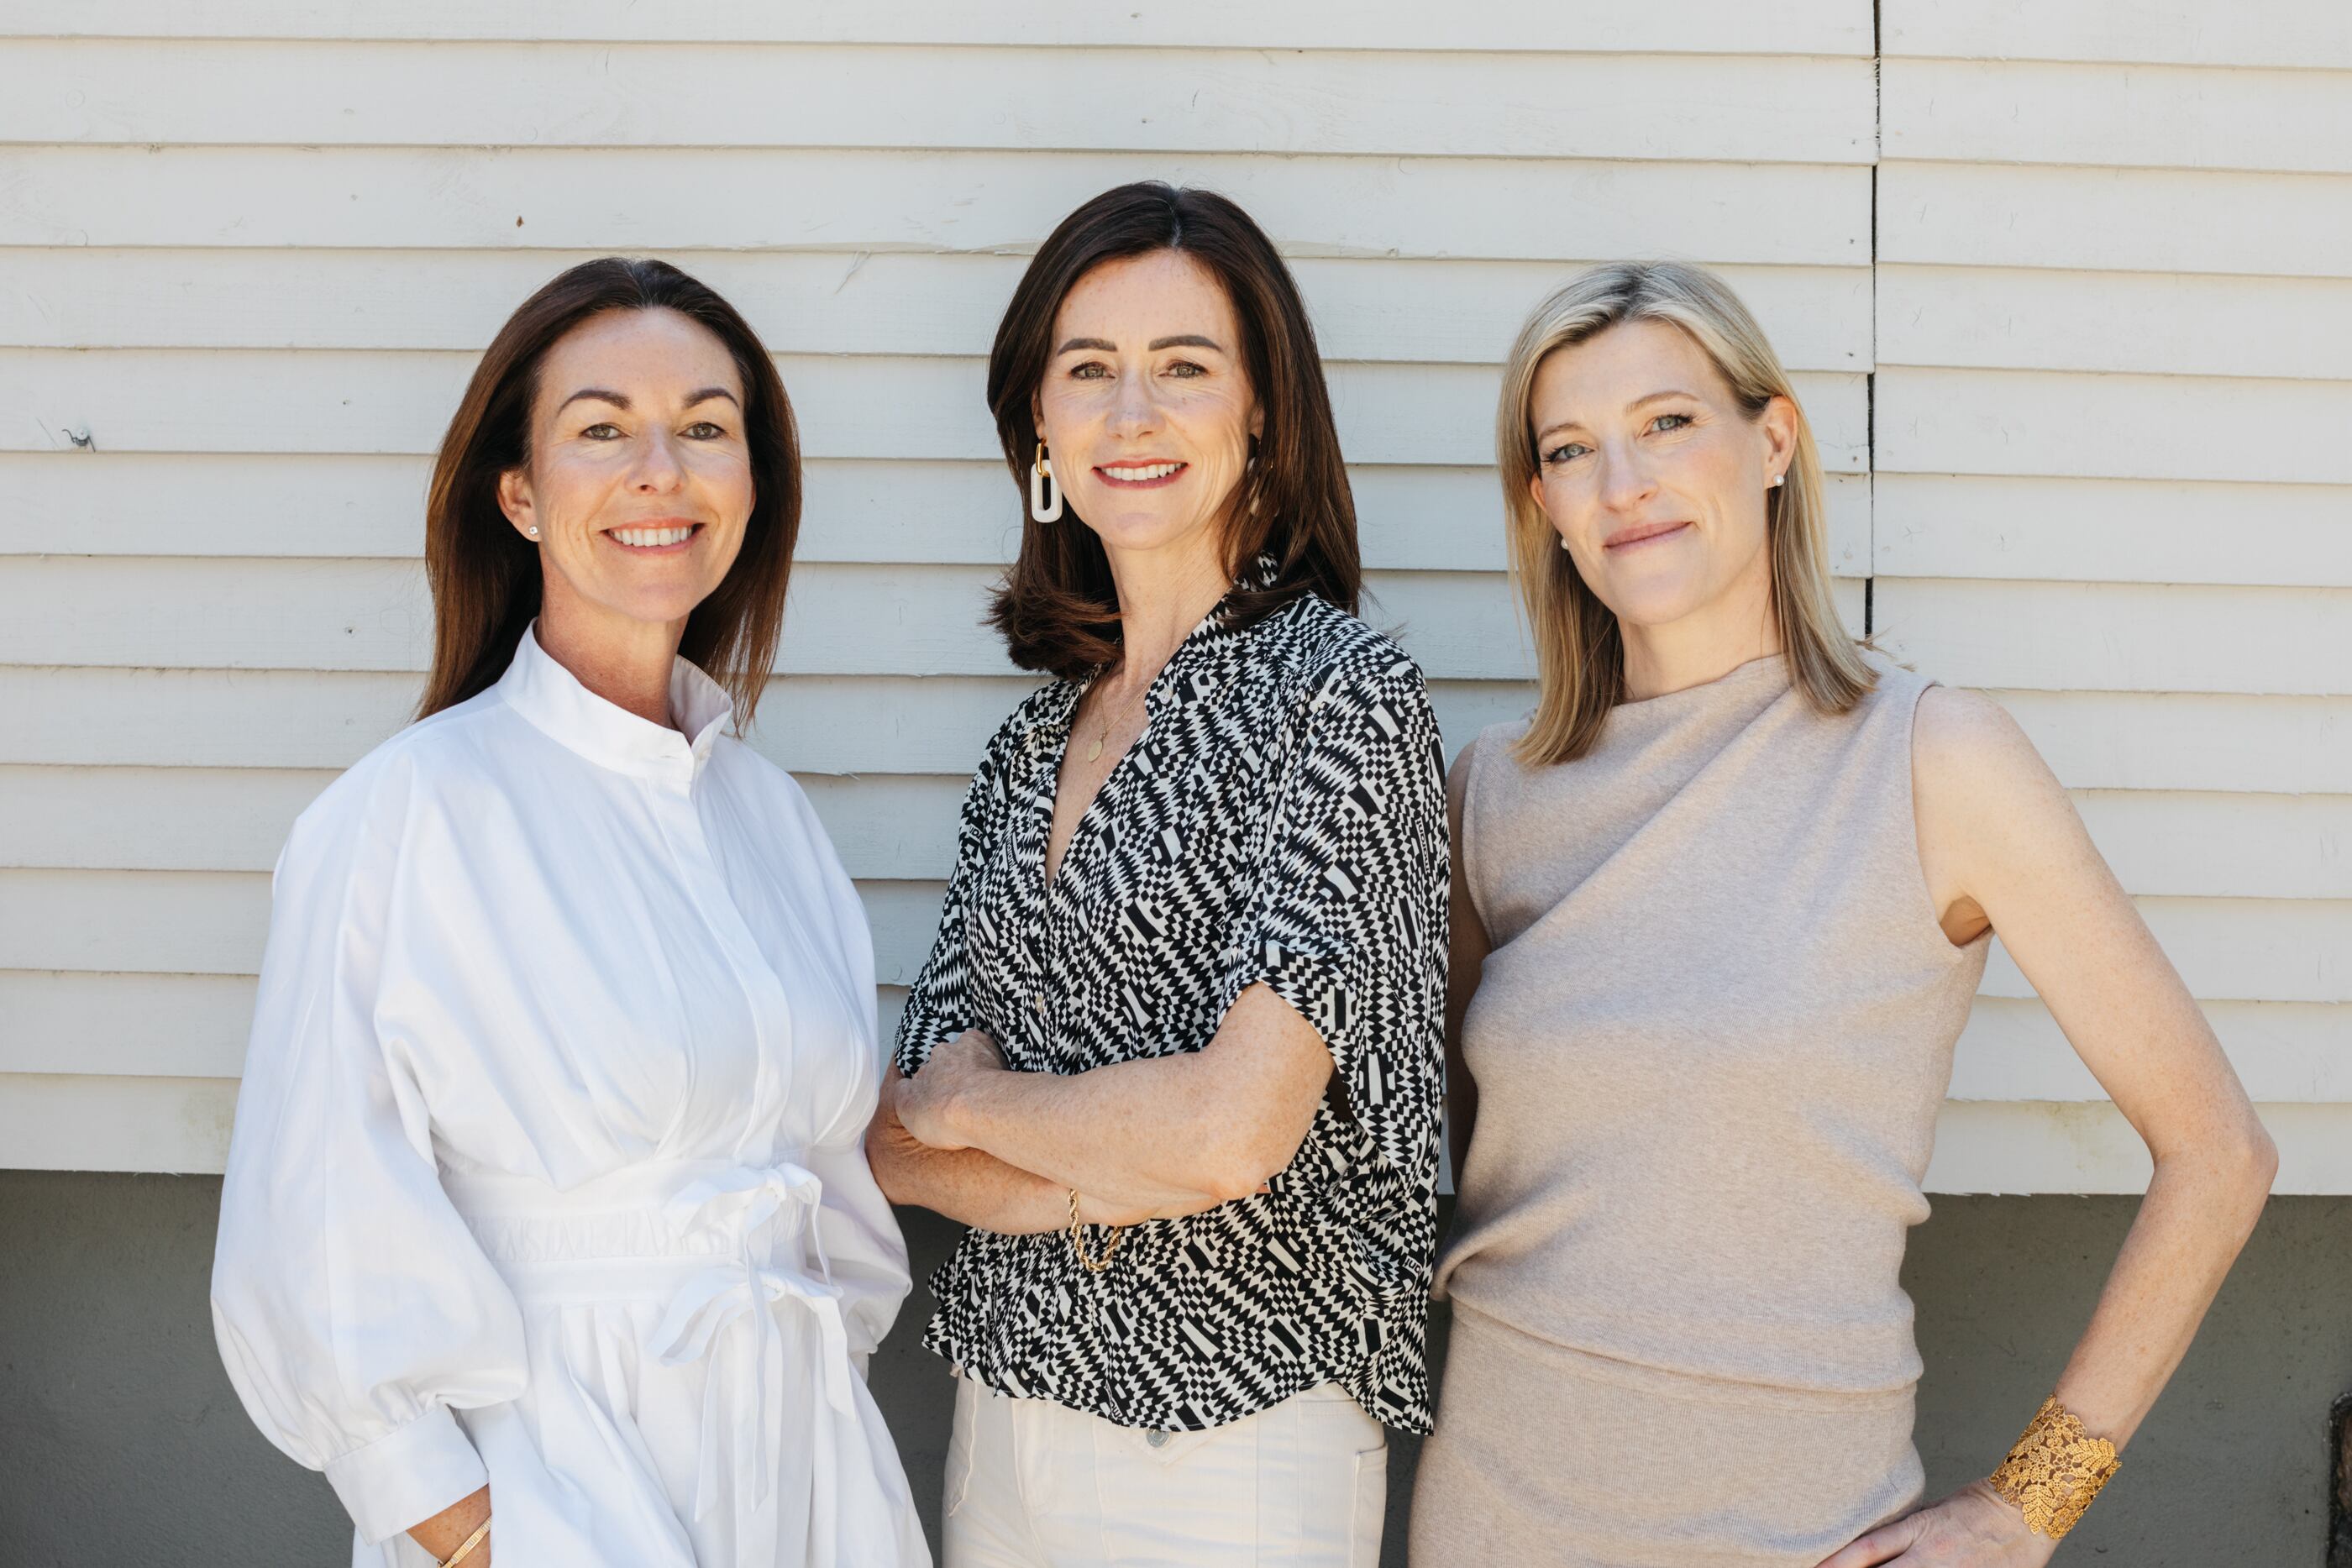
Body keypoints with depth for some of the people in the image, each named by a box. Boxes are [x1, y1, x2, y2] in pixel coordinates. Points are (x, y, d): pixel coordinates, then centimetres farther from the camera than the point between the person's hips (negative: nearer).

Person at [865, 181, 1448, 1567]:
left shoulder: (1342, 690, -13)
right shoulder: (1038, 739, 6)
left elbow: (1235, 1127, -22)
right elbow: (899, 1148, 3)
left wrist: (968, 1106, -6)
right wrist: (1113, 1169, -15)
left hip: (1239, 1439, -6)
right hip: (1011, 1402, 6)